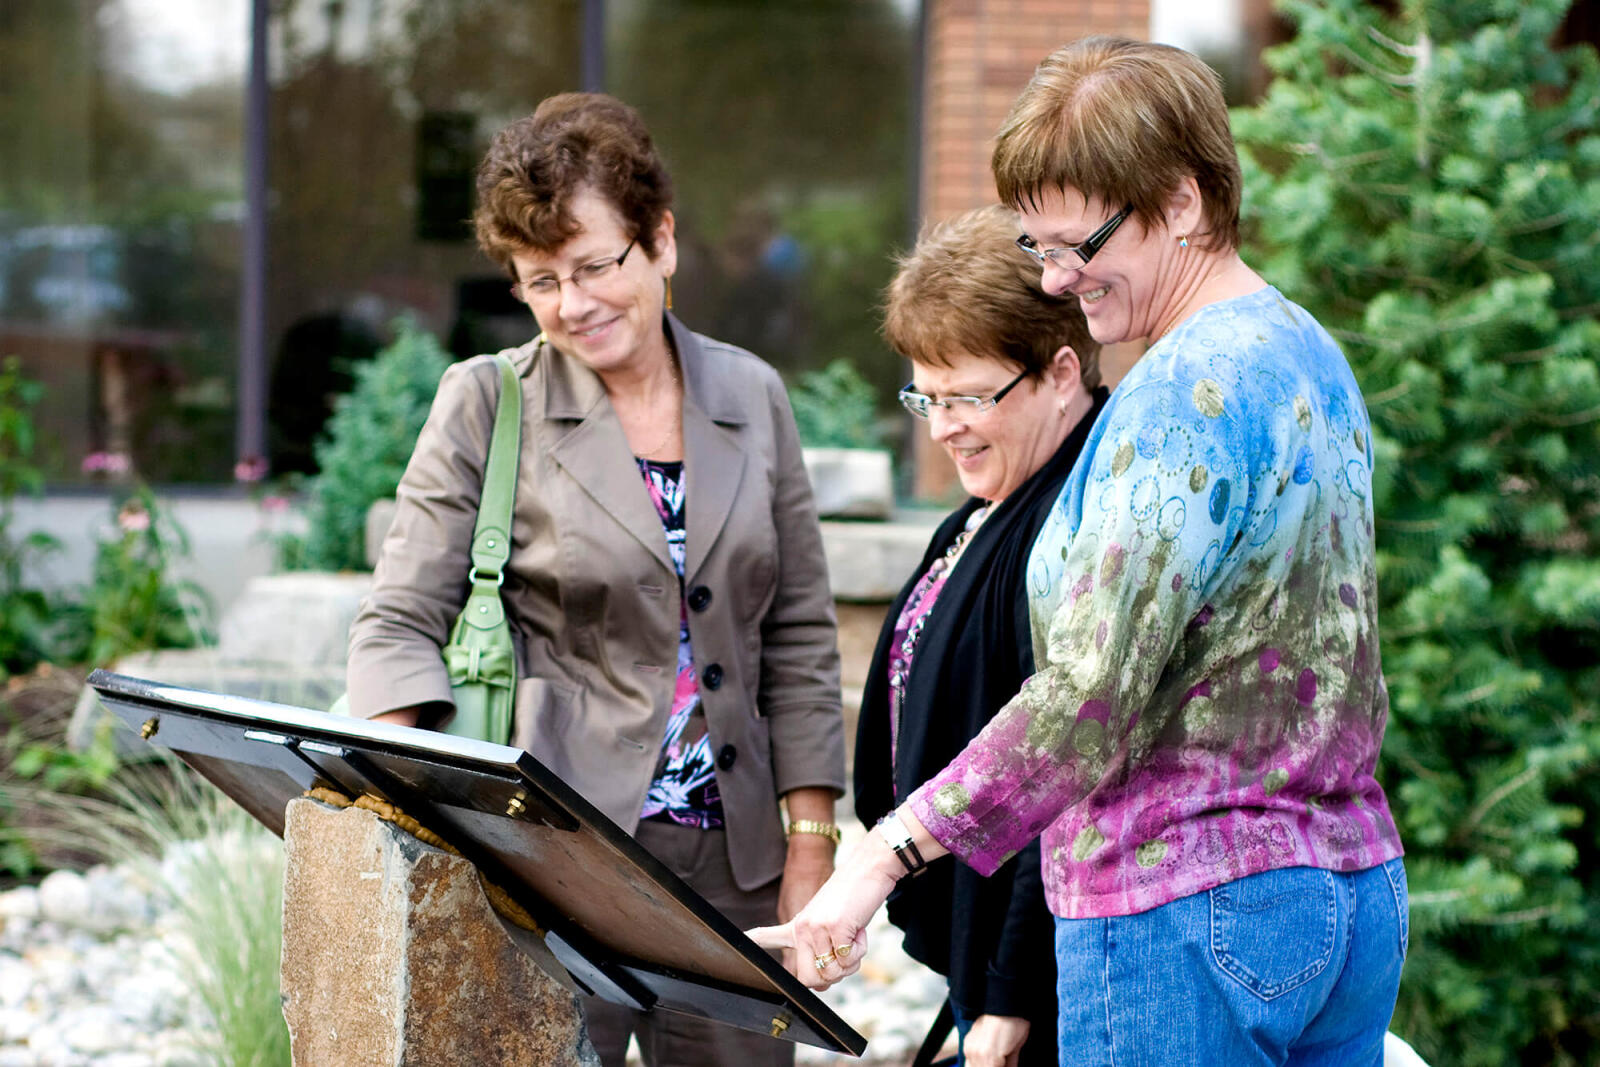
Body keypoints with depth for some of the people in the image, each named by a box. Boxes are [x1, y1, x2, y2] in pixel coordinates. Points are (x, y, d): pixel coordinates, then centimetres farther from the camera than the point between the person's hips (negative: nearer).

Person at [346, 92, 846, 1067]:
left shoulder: (752, 397, 9)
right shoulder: (486, 403, 0)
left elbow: (800, 637, 11)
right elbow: (399, 626, -2)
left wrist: (812, 842, 5)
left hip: (732, 862, 3)